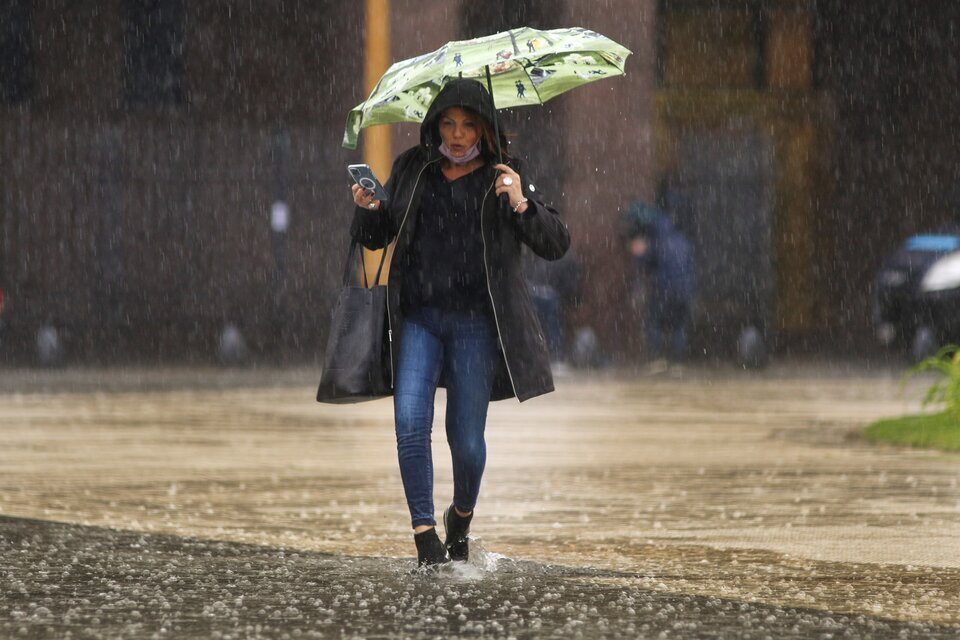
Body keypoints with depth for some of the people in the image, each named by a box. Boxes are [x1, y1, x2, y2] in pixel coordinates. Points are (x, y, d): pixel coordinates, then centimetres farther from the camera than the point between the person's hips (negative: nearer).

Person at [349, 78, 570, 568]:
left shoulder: (502, 177, 3)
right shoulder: (412, 170, 9)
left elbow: (556, 246, -1)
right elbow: (376, 237, 17)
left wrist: (522, 206, -19)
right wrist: (366, 211, -5)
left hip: (476, 323, -2)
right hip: (419, 319, 2)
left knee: (466, 438, 0)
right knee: (410, 422, -16)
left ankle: (461, 517, 29)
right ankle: (424, 534, -11)